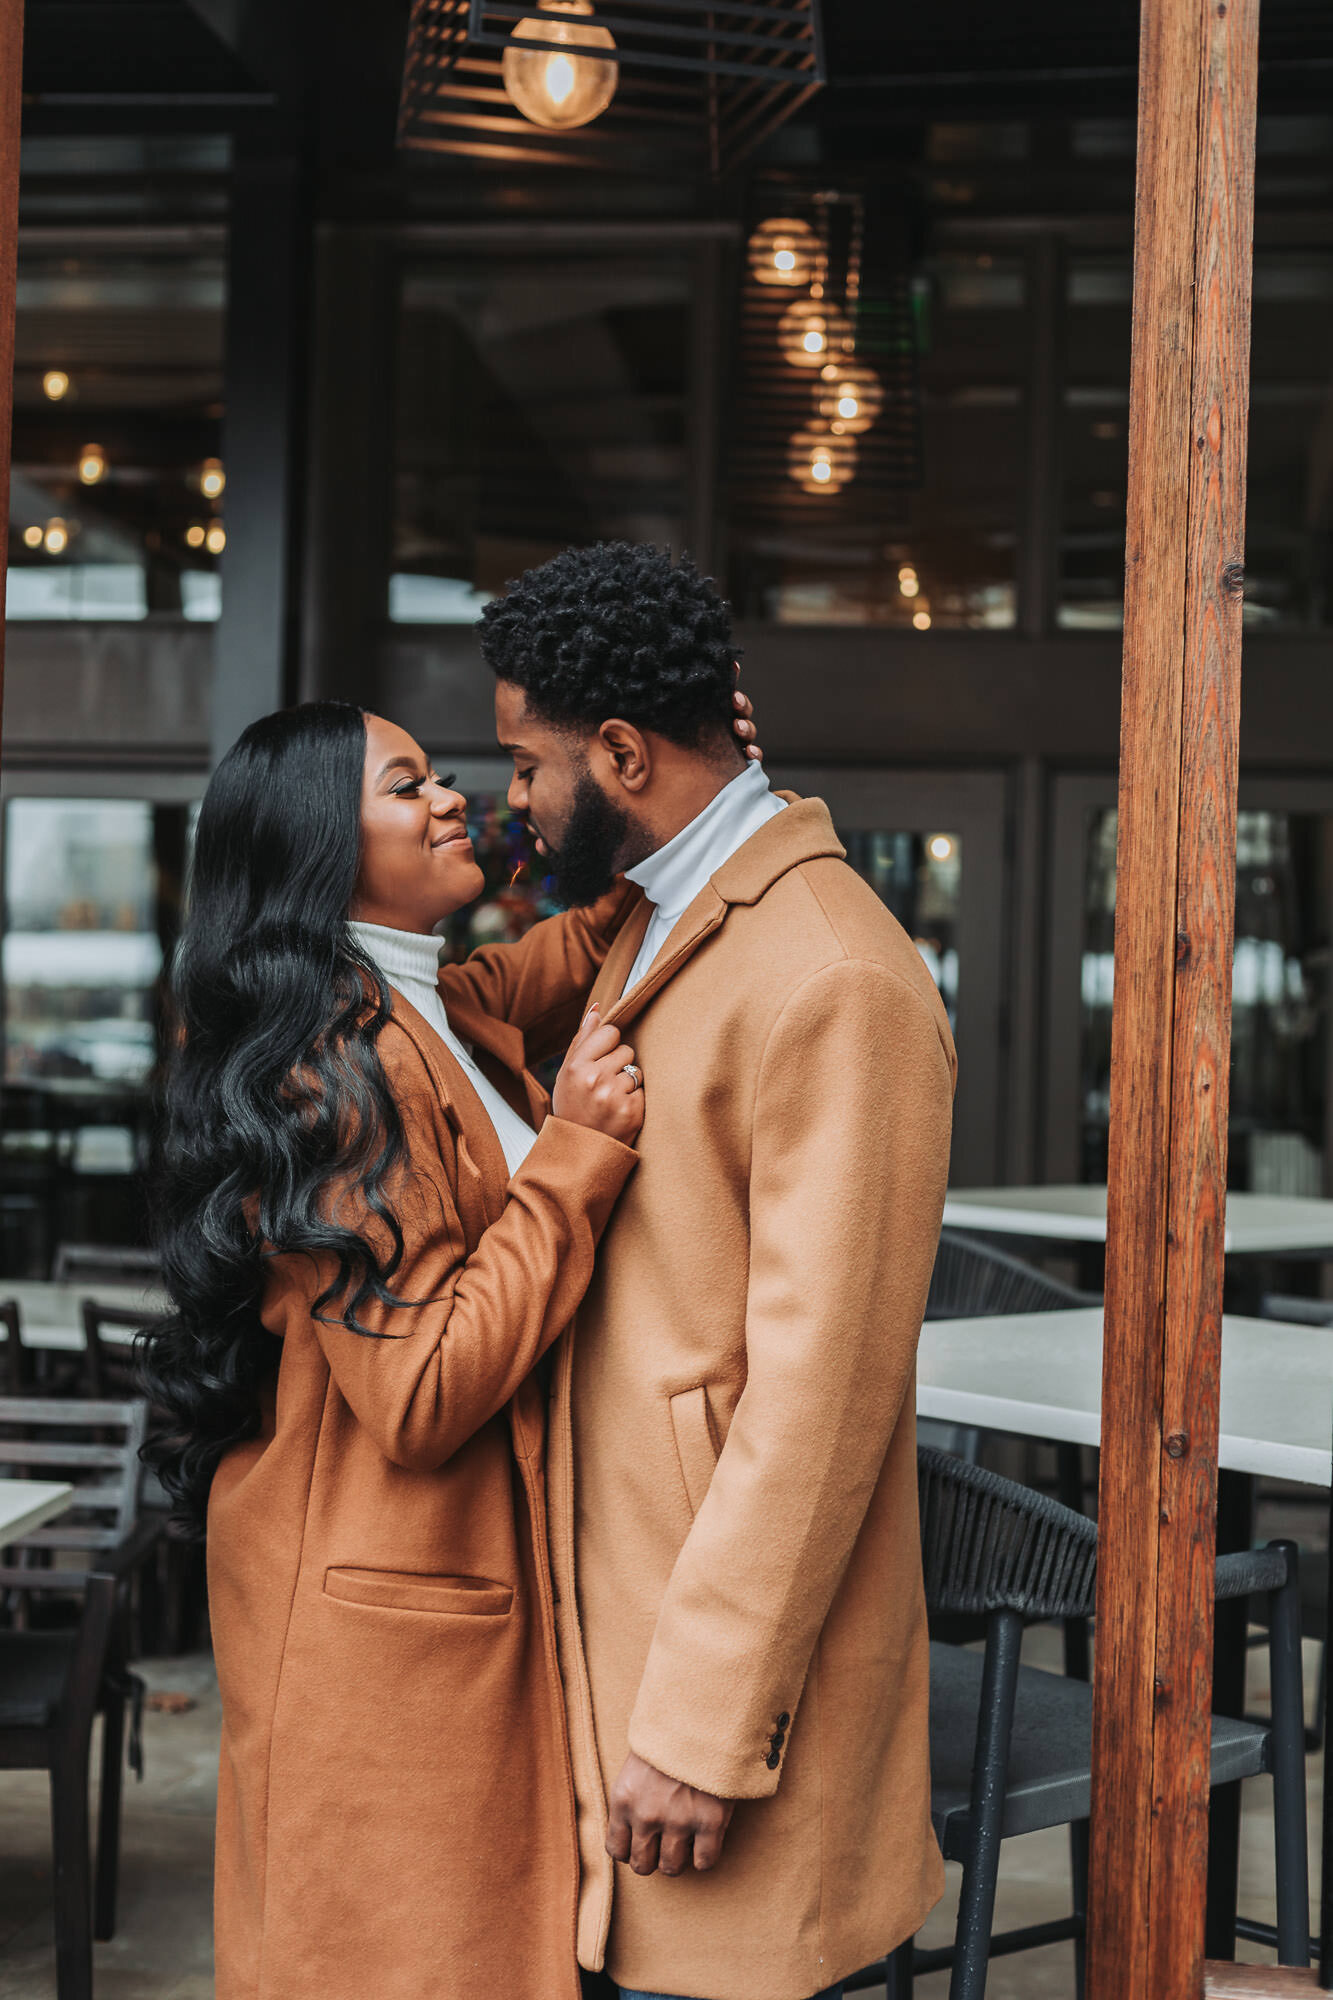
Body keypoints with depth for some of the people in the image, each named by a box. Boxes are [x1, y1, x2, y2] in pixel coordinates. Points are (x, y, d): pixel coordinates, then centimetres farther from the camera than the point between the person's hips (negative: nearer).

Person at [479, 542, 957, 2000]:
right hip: (624, 1598, 9)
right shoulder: (652, 927, 14)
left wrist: (707, 1727, -21)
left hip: (735, 1633, -9)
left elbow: (820, 1390, -22)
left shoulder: (836, 983, -19)